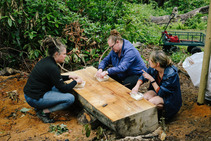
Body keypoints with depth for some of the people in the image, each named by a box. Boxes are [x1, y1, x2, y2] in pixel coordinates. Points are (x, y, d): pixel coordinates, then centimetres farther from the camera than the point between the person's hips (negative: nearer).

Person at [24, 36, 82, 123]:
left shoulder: (47, 61, 4)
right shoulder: (52, 67, -22)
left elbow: (56, 78, 22)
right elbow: (64, 89, -14)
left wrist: (69, 77, 14)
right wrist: (76, 81, 0)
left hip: (30, 93, 9)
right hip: (35, 99, -9)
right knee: (70, 98, -11)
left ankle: (39, 107, 15)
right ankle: (44, 111, -4)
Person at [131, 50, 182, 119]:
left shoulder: (171, 74, -31)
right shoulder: (153, 68, -14)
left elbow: (161, 93, -27)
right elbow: (143, 77, 3)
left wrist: (151, 79, -31)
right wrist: (137, 86, -16)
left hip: (170, 99, -6)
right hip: (157, 91, 6)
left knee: (151, 102, -29)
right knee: (144, 97, -21)